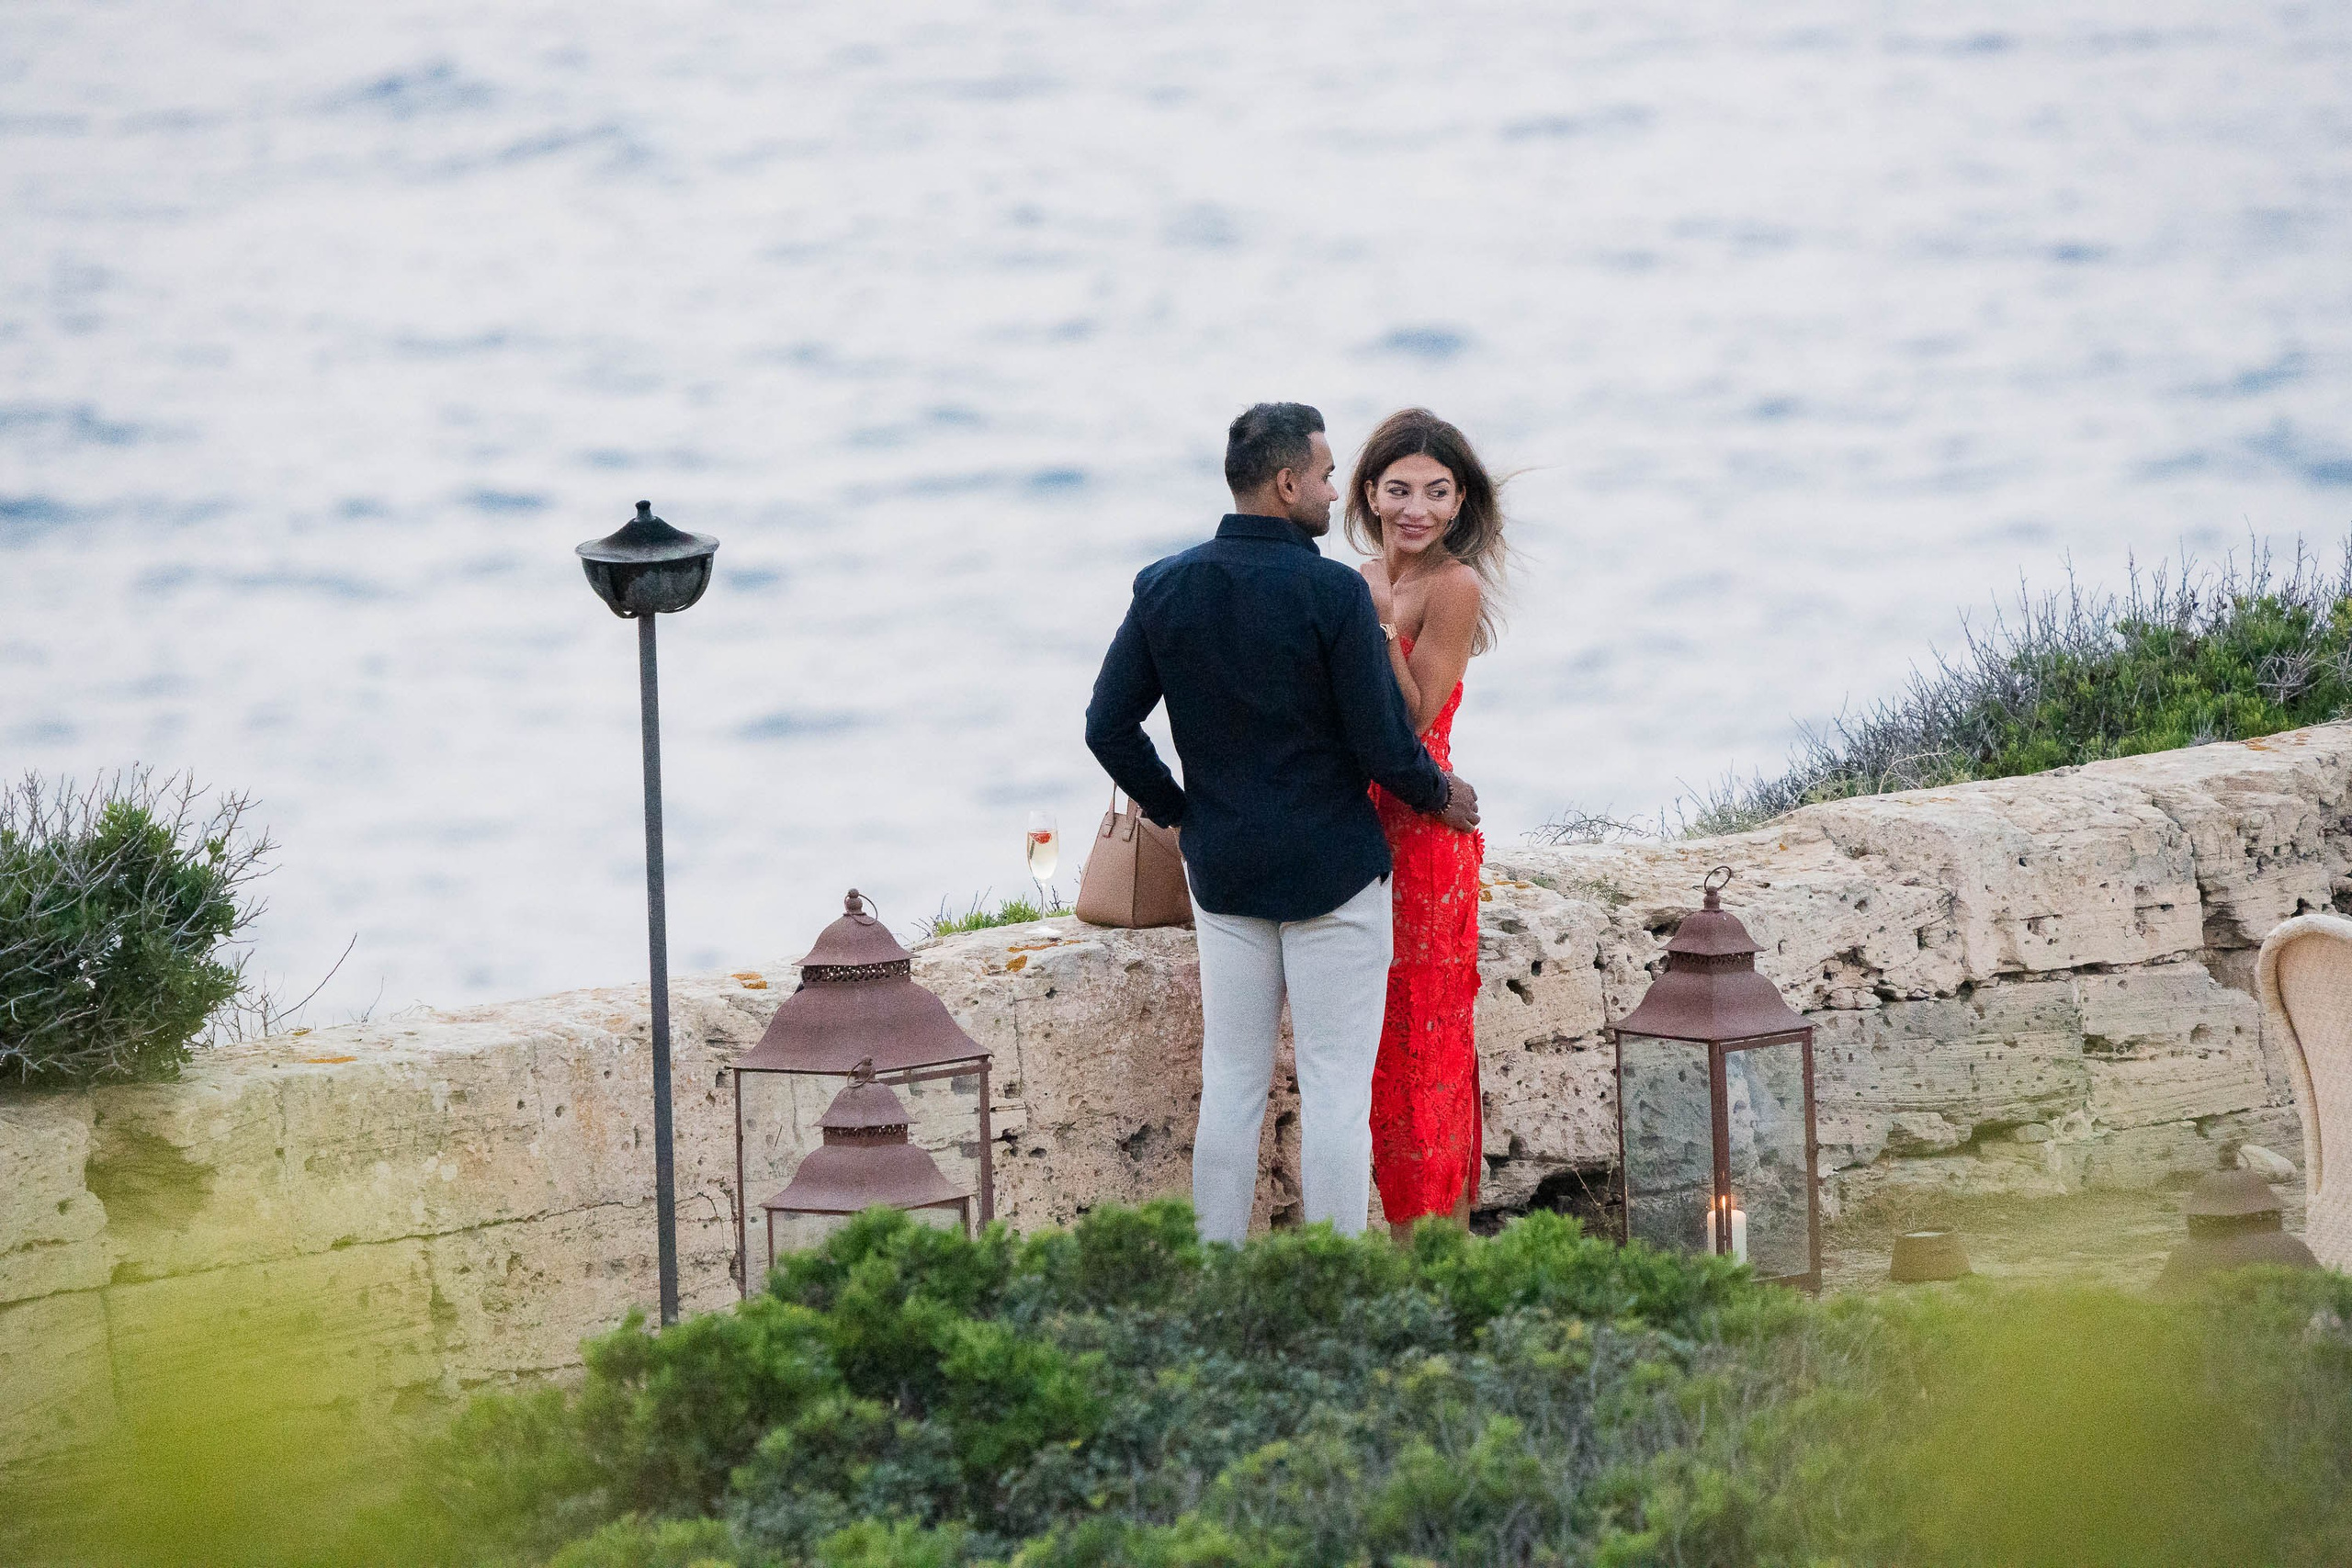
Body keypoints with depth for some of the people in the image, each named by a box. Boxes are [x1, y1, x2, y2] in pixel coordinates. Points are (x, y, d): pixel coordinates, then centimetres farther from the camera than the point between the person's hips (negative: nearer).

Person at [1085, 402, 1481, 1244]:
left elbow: (1108, 726, 3)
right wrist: (1440, 795, 7)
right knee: (1335, 1088, 0)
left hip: (1222, 870, 5)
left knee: (1230, 1082, 10)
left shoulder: (1164, 588, -1)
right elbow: (1384, 745, -14)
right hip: (1331, 871, -5)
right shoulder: (1333, 593, -16)